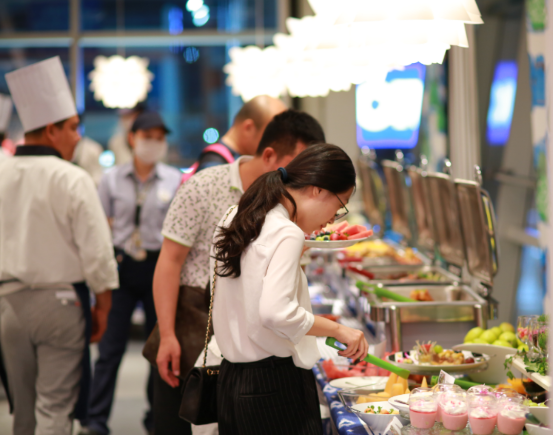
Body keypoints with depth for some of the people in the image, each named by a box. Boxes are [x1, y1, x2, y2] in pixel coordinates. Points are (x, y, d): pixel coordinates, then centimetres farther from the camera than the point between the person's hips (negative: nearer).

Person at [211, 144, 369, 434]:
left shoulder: (234, 219, 9)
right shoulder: (287, 234, -18)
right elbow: (276, 313, -29)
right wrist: (338, 329, -17)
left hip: (231, 378, 9)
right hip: (275, 384, -9)